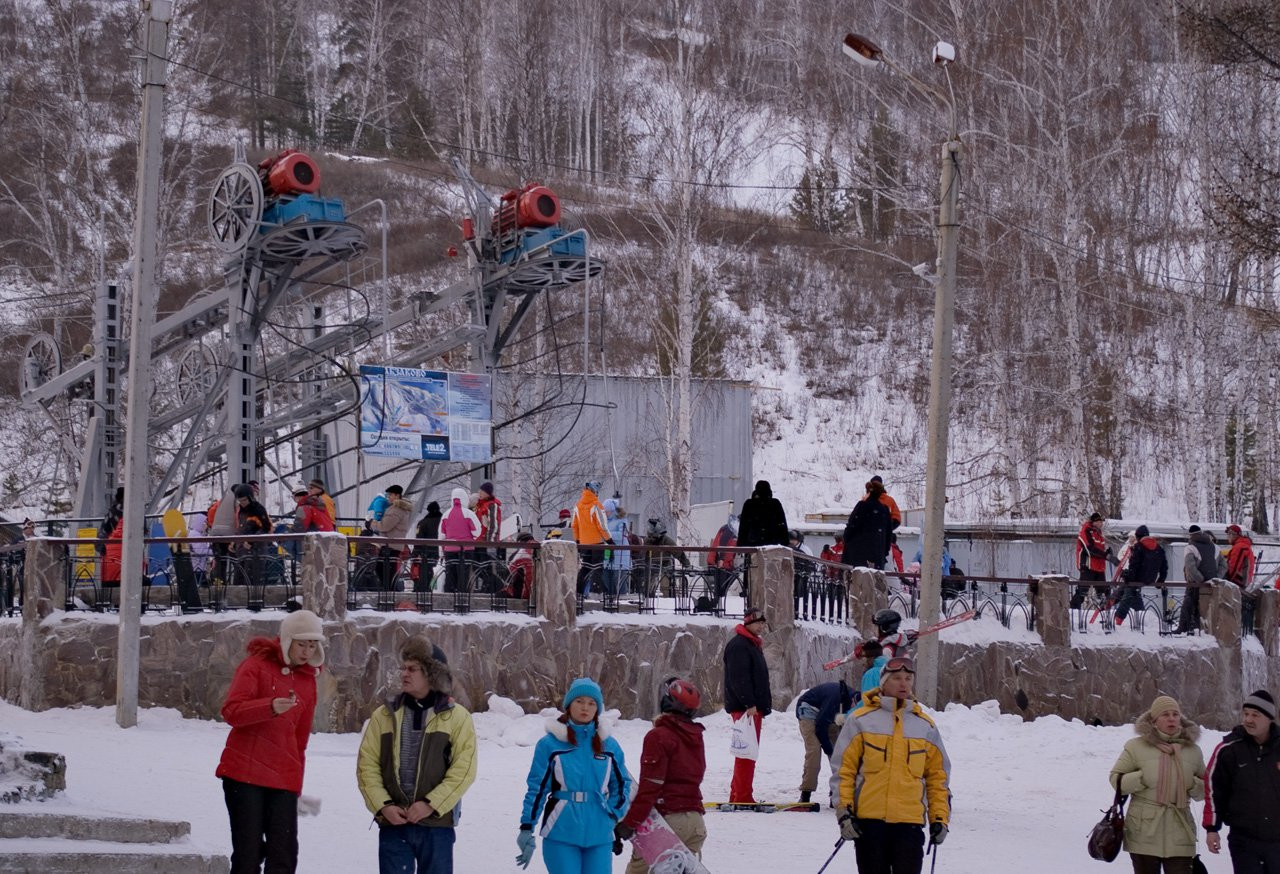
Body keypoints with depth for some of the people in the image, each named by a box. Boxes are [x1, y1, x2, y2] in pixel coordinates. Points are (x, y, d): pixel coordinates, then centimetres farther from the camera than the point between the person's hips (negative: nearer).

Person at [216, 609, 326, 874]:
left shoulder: (308, 679, 14)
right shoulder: (257, 665, -1)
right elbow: (231, 711, -14)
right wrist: (270, 707, -30)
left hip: (284, 780, 5)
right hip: (245, 773, -4)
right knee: (248, 852, -4)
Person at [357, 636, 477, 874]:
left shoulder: (457, 717, 0)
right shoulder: (384, 715, 7)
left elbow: (464, 769, -7)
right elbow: (367, 764, 3)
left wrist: (431, 804, -16)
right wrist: (382, 805, -11)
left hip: (437, 823, -2)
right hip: (393, 822, 2)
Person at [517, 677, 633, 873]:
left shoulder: (608, 745, 7)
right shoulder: (550, 743, -2)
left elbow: (622, 784, 16)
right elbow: (537, 788, -1)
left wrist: (613, 814, 2)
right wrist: (526, 829, -3)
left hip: (599, 836, 3)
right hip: (561, 835, -3)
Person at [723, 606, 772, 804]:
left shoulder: (753, 645, 21)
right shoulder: (738, 645, -13)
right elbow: (739, 677, -21)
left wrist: (764, 702, 22)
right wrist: (749, 703, -25)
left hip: (753, 706, 11)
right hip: (744, 707, -11)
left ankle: (737, 796, 20)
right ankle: (743, 797, -11)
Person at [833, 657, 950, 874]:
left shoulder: (925, 725, 12)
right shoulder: (861, 720, 3)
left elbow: (938, 776, 16)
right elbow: (842, 769, 3)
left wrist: (940, 818, 8)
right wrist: (844, 812, -5)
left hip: (910, 822, 1)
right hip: (868, 819, -1)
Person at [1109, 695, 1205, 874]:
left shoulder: (1192, 750, 11)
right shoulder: (1136, 747, 2)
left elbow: (1205, 788, 19)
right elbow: (1116, 779, 4)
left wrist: (1193, 785, -4)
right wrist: (1142, 779, -12)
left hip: (1179, 833, 1)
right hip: (1144, 831, -1)